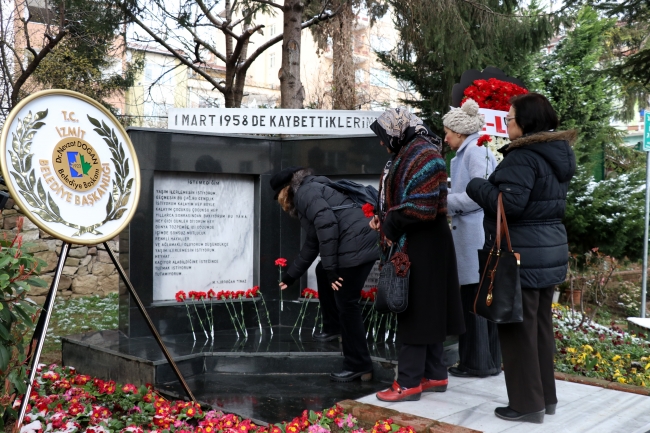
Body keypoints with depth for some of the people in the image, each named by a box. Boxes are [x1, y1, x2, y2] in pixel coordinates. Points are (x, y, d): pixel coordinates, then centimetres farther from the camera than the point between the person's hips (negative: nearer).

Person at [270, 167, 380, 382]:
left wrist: (331, 268, -16)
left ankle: (358, 366, 7)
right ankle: (333, 327, 41)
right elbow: (311, 244, 35)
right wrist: (290, 276, 42)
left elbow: (327, 225, -19)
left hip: (356, 248, -11)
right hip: (353, 248, 11)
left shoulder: (305, 192, -2)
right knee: (322, 272, 30)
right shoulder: (310, 194, 29)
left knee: (346, 304, -3)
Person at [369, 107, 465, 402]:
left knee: (415, 311, -3)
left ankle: (409, 383, 6)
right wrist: (383, 218, 4)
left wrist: (391, 223, -12)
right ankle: (434, 375, 24)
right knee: (425, 311, 14)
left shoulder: (423, 156, -17)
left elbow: (422, 208, -25)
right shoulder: (407, 153, 15)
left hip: (422, 247, -10)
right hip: (413, 245, 10)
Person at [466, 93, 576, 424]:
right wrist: (488, 187, 17)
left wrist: (477, 186, -10)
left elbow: (509, 203, -26)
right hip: (549, 252, 10)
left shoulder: (523, 156, -18)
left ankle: (527, 403, 11)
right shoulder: (557, 155, 13)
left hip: (522, 256, -10)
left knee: (519, 330, 1)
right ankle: (545, 396, 28)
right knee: (540, 327, 17)